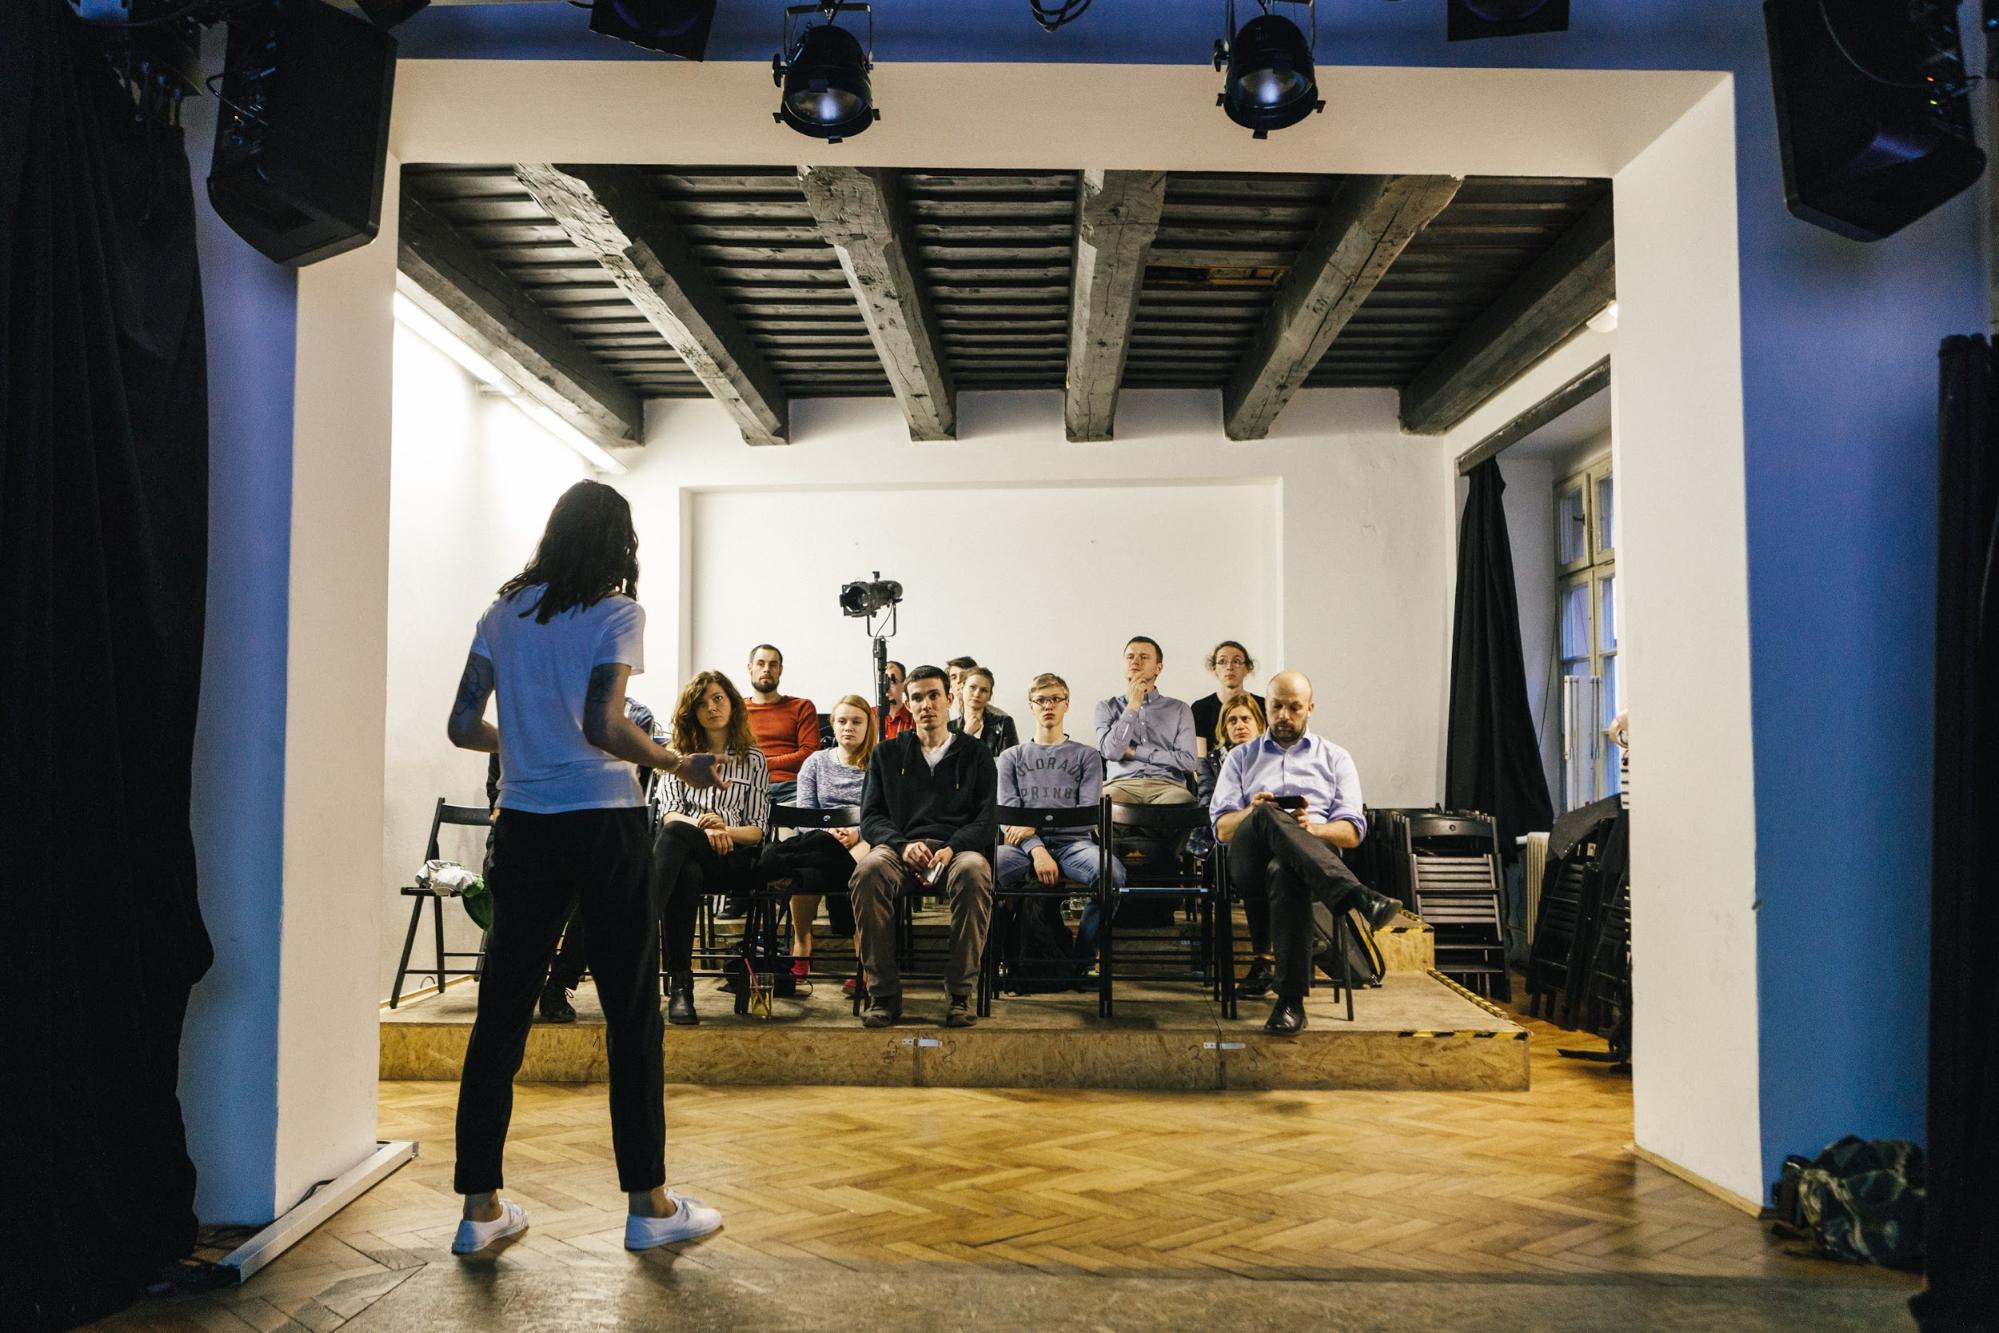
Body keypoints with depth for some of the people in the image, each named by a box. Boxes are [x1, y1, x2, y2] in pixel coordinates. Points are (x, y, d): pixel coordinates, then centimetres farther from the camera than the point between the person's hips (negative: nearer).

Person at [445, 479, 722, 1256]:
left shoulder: (502, 614, 7)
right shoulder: (615, 615, -7)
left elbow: (463, 726, 5)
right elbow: (604, 727, -18)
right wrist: (680, 768, -6)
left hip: (523, 828, 5)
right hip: (602, 825, -5)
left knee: (501, 1010, 9)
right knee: (632, 1012, 4)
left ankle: (480, 1207, 16)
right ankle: (648, 1204, 12)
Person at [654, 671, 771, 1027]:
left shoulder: (754, 760, 19)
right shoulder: (680, 754, 24)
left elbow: (758, 829, 11)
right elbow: (668, 810, 7)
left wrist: (725, 830, -13)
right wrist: (702, 828, -15)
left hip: (731, 858, -2)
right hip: (686, 854, 2)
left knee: (674, 832, -36)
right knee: (685, 875, -39)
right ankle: (680, 985, -45)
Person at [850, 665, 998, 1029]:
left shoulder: (975, 754, 18)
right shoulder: (887, 754, 21)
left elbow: (989, 818, 7)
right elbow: (871, 817, 12)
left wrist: (952, 848, -13)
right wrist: (903, 845, -10)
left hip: (958, 847, -1)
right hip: (901, 846, 1)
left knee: (974, 872, -38)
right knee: (869, 870, -35)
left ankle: (961, 993, -28)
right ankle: (884, 994, -27)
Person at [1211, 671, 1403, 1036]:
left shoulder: (1335, 758, 23)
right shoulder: (1241, 758, 26)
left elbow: (1352, 832, 11)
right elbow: (1222, 828, 14)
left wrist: (1311, 828, -10)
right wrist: (1253, 812, -9)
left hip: (1315, 851, 0)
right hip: (1251, 863, 1)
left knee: (1285, 872, -41)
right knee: (1269, 816, -38)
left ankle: (1291, 1000, -45)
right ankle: (1357, 897, -54)